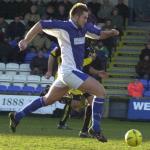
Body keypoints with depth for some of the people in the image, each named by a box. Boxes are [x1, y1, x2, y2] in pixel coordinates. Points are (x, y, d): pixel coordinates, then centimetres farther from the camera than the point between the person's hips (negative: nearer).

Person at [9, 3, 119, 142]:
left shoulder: (85, 27, 7)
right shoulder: (63, 27, -15)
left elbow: (100, 34, 20)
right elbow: (40, 25, -10)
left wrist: (111, 33, -1)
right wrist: (26, 41, -12)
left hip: (66, 73, 9)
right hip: (70, 71, -9)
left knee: (47, 100, 21)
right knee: (100, 91, -14)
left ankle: (17, 116, 30)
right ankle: (95, 128, -12)